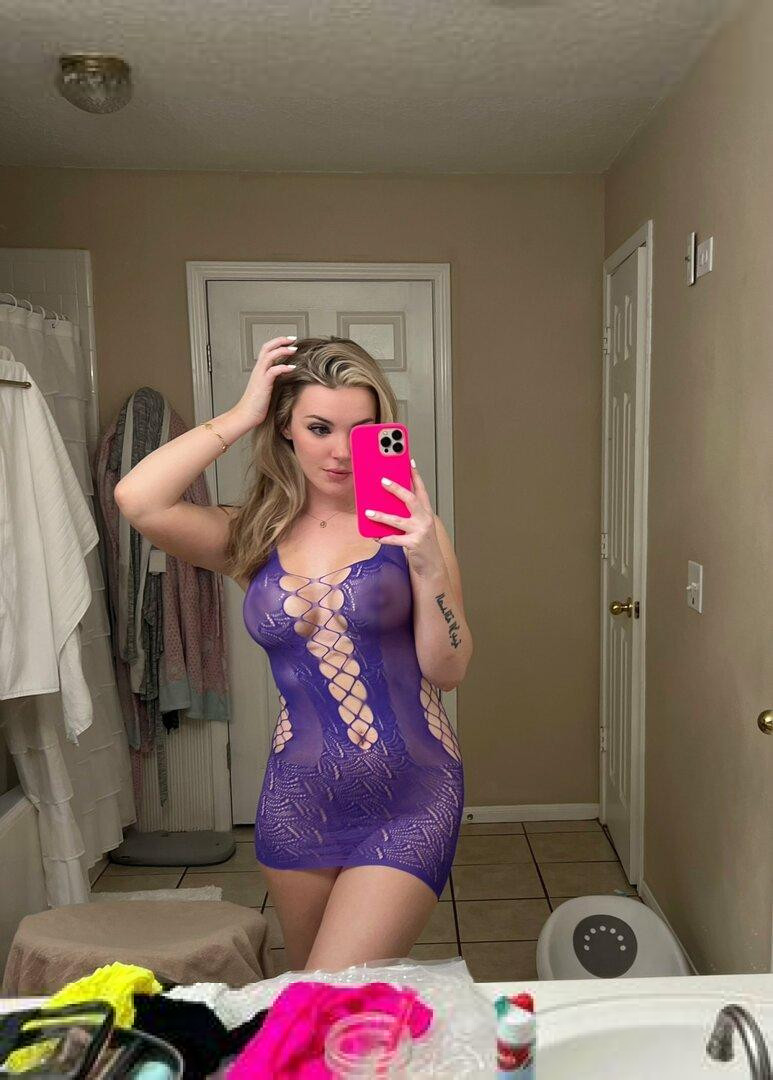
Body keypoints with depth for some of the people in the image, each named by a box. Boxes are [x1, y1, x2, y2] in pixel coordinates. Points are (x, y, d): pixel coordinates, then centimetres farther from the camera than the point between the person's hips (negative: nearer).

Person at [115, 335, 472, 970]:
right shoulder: (254, 537, 1)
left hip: (407, 803, -3)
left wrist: (428, 567, -22)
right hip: (297, 800, 3)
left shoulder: (404, 524, -4)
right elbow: (137, 500, -17)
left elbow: (449, 671, -6)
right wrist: (240, 415, -11)